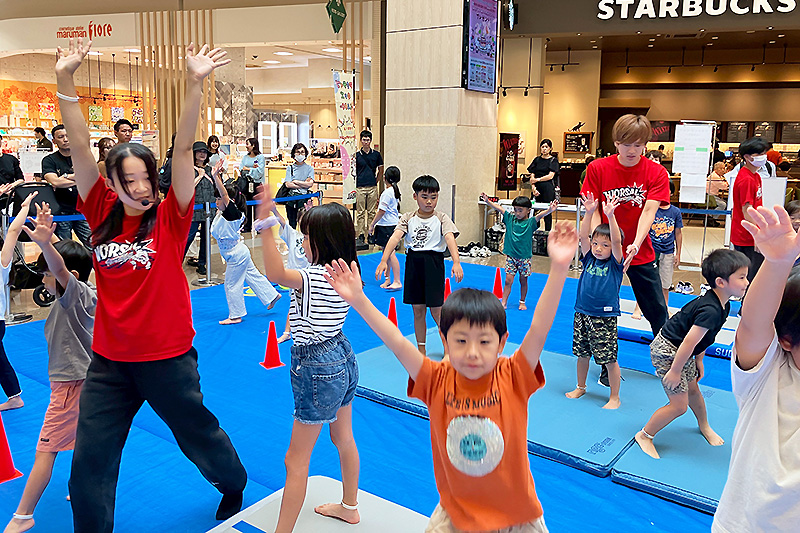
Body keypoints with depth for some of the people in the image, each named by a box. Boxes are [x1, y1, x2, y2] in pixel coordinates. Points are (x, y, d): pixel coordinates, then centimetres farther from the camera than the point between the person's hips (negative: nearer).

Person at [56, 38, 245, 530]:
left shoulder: (170, 218, -9)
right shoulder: (103, 215, -2)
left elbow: (184, 148, -19)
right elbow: (80, 147, -6)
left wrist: (195, 84, -27)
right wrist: (65, 79, -14)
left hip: (168, 358, -2)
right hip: (110, 361, 3)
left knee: (199, 434, 18)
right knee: (90, 462, 9)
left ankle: (235, 486, 47)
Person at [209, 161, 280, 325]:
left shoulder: (233, 212, -21)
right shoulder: (223, 212, 2)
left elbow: (224, 194, -32)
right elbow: (222, 192, 7)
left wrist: (216, 176, -35)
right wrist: (216, 175, -3)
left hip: (237, 253, -9)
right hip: (238, 252, 9)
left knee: (232, 284, 2)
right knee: (252, 275, 20)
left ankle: (235, 315, 14)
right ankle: (271, 295, 34)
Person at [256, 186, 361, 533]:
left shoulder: (318, 277, -25)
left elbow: (276, 274, -41)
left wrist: (266, 226, -46)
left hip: (319, 369, -10)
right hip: (343, 358, 10)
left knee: (296, 459, 2)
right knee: (343, 438, 25)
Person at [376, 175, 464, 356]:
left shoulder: (441, 218, -4)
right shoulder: (408, 218, 2)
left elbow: (450, 239, -18)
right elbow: (395, 238, -10)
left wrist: (456, 263, -35)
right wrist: (383, 261, -23)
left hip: (433, 262, -3)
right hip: (413, 262, 3)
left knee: (436, 310, 0)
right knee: (418, 310, 10)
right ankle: (421, 349, 24)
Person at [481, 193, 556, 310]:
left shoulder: (530, 222, -7)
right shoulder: (510, 219, 2)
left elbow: (540, 215, -24)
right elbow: (499, 208, 2)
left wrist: (550, 210, -42)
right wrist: (487, 201, -6)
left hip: (524, 257, -2)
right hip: (511, 256, 2)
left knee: (523, 281, 10)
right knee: (508, 280, 1)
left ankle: (522, 302, 26)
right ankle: (503, 302, 8)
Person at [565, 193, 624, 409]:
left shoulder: (615, 263, -5)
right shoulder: (588, 259, 5)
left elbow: (617, 241, -21)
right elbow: (583, 236, -7)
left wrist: (610, 216, -30)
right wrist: (589, 213, -17)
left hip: (605, 318, -4)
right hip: (582, 314, 4)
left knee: (609, 359, 1)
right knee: (582, 354, 16)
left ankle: (614, 397, 15)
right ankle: (580, 387, 36)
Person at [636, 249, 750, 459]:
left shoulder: (723, 305, -1)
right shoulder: (710, 311, -32)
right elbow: (689, 342, -28)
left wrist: (698, 361, 19)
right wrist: (675, 371, -20)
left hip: (680, 350, 10)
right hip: (666, 351, -10)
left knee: (693, 388, 26)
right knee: (679, 404, -5)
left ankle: (704, 426, 52)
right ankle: (644, 436, 11)